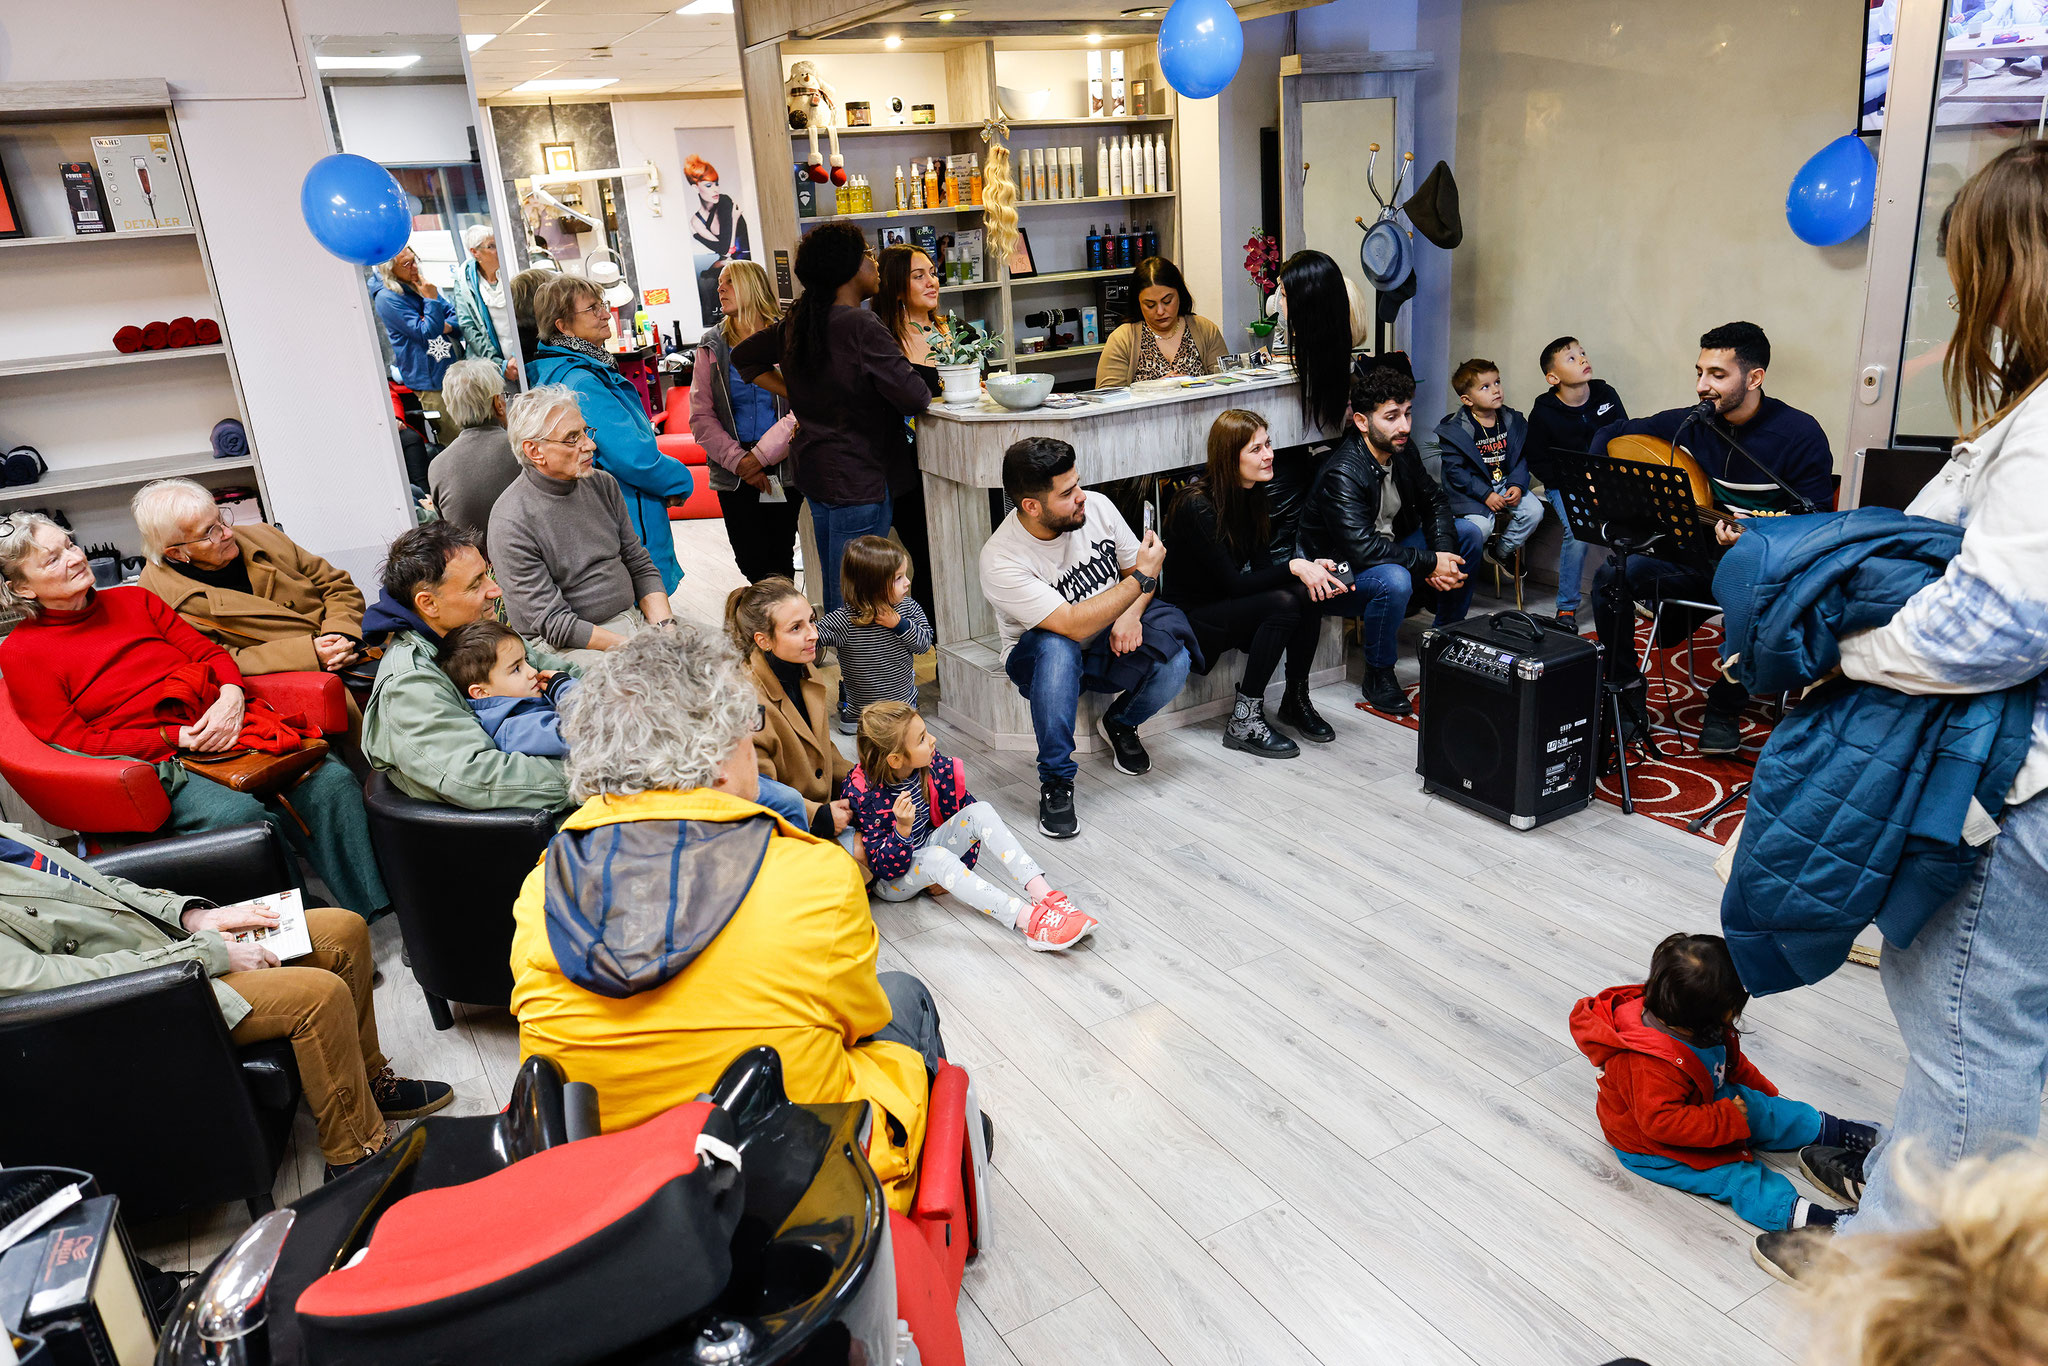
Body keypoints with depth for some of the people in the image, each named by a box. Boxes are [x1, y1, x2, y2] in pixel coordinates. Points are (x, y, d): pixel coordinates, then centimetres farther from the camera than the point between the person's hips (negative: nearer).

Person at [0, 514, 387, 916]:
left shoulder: (134, 599, 19)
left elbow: (209, 653, 18)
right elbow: (75, 744, -1)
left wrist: (231, 695, -6)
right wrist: (174, 738, -12)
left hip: (223, 728, 4)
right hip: (150, 765, -4)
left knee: (331, 781, -23)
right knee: (240, 815, -37)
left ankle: (383, 916, -25)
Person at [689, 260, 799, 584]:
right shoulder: (712, 345, 8)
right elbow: (701, 416, 4)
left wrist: (761, 455, -14)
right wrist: (738, 462, -9)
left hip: (783, 469, -2)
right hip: (733, 474, 2)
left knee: (780, 558, 1)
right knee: (751, 563, -1)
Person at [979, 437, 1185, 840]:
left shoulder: (1097, 508, -11)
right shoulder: (1001, 561, -27)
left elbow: (1136, 570, 3)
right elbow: (1074, 625, -33)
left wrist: (1131, 613, -19)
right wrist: (1141, 578, -27)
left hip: (1109, 646, 4)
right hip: (1042, 659, -4)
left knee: (1174, 662, -25)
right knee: (1056, 647, -40)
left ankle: (1120, 724, 9)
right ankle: (1055, 782, -25)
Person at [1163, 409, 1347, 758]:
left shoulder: (1253, 494, 3)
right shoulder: (1197, 506, -22)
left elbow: (1262, 567, 2)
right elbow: (1233, 583, -22)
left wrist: (1311, 570, -16)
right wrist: (1294, 567, -28)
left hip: (1230, 604, 8)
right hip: (1192, 618, -7)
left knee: (1308, 594, -18)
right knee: (1282, 604, -29)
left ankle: (1296, 700, -1)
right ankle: (1243, 721, -21)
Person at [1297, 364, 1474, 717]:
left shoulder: (1402, 450, -3)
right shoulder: (1343, 474, -29)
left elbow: (1434, 500, 10)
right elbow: (1363, 549, -36)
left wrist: (1443, 551, -10)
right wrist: (1431, 562, -27)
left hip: (1391, 548, 9)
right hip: (1341, 574, -9)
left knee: (1468, 533, 3)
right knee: (1394, 579, -38)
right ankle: (1379, 677, -14)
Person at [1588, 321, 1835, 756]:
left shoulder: (1800, 435, -10)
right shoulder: (1690, 424, 2)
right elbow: (1609, 434, 14)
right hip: (1693, 555, 4)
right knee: (1611, 576, -21)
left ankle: (1724, 709, -6)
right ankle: (1627, 700, -4)